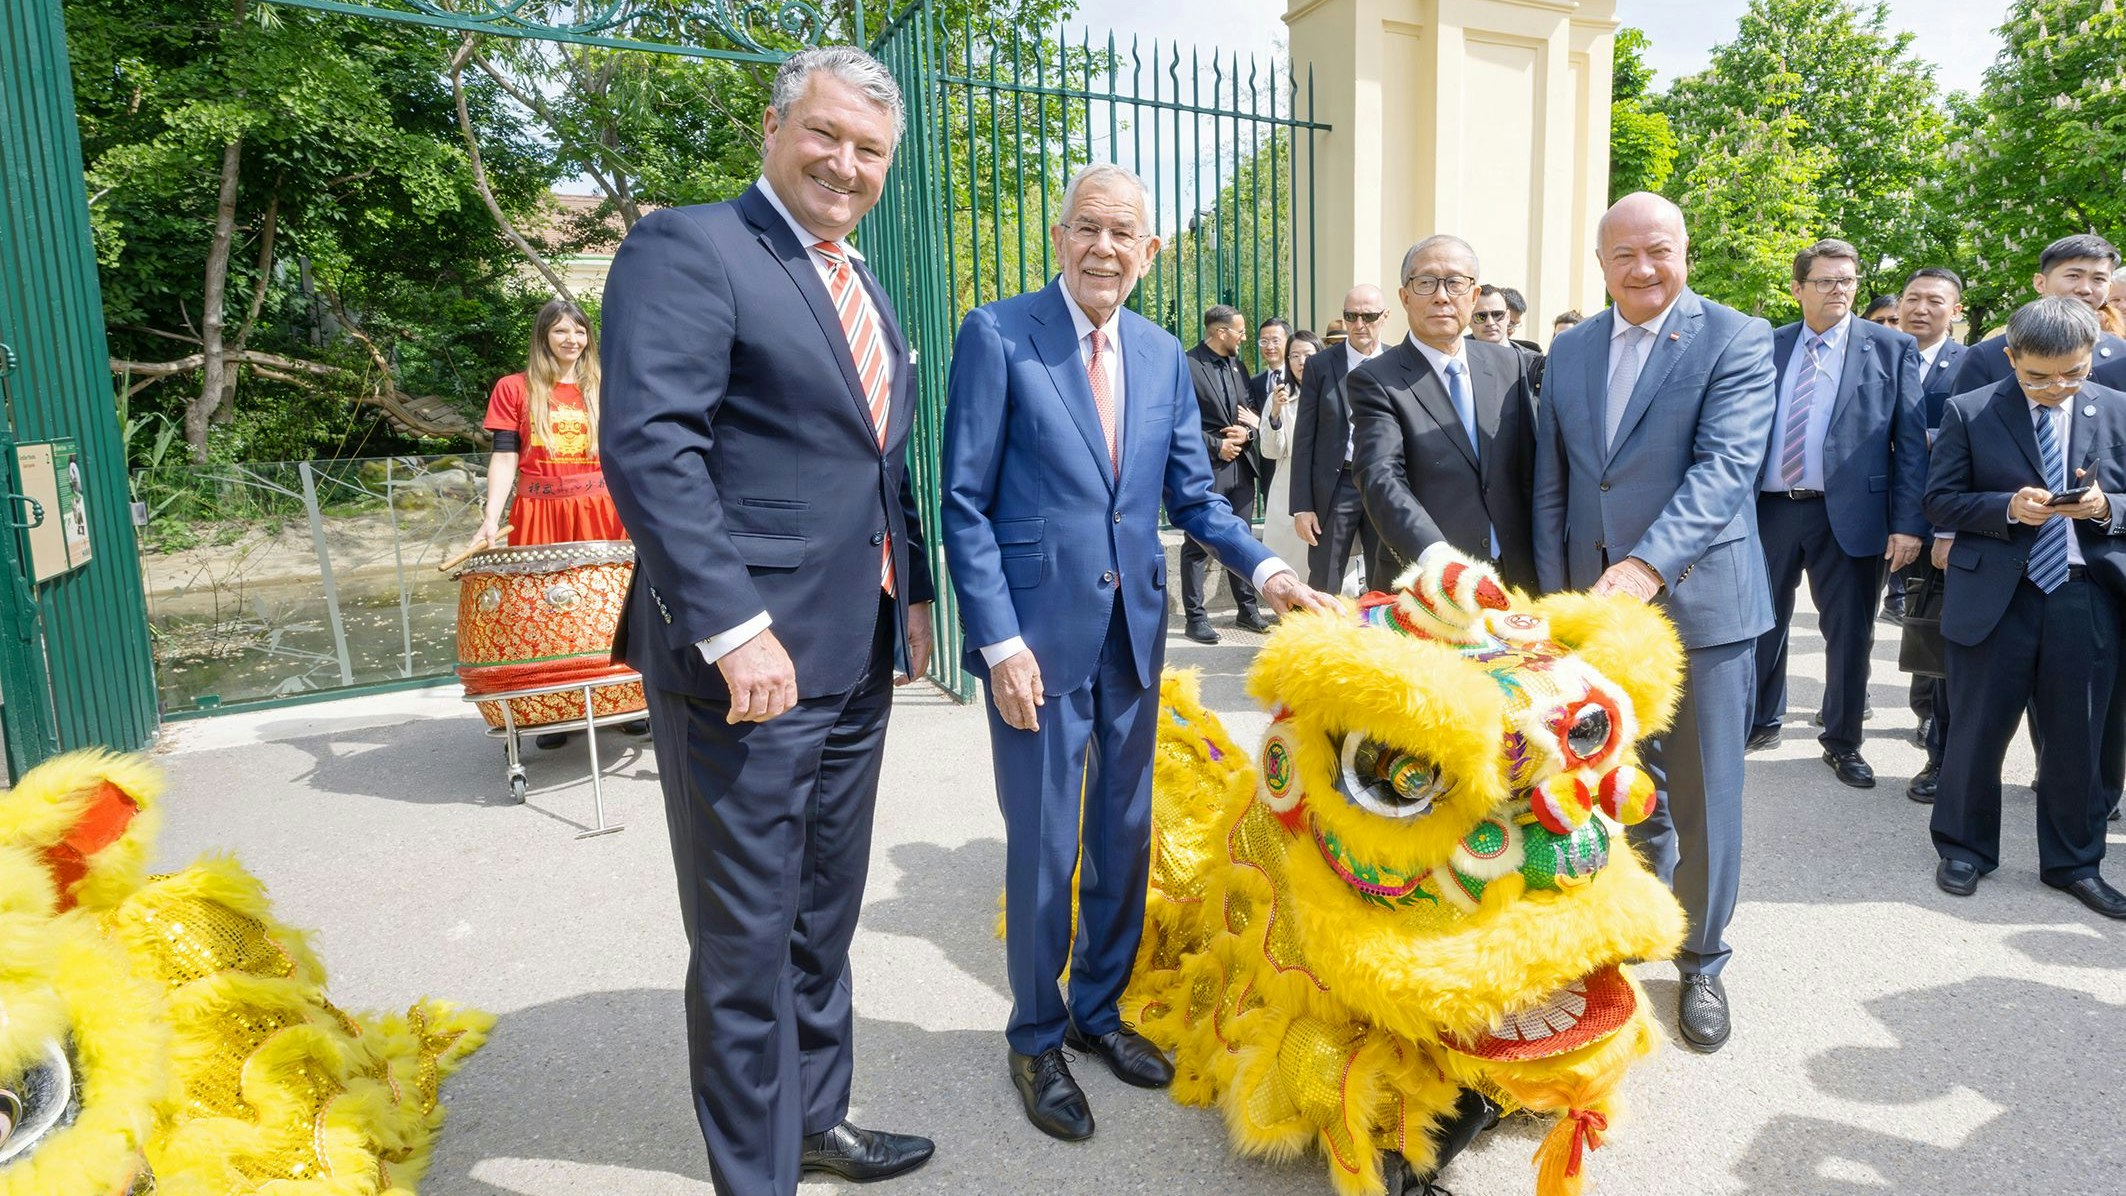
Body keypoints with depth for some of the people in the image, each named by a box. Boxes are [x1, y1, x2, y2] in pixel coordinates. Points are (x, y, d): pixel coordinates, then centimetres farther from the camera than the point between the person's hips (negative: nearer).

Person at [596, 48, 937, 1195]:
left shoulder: (866, 292, 18)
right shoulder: (685, 248, -8)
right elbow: (646, 446, -19)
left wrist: (910, 598, 15)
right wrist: (735, 629, -24)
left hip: (857, 661, 8)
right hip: (748, 658, -8)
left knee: (824, 918, 20)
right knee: (746, 938, 6)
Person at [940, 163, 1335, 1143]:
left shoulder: (1163, 355, 9)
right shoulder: (998, 335, -7)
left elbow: (1193, 496, 10)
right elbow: (965, 502, -9)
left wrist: (1265, 569, -6)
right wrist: (1000, 640, -15)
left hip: (1133, 630, 5)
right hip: (1040, 635, -5)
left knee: (1124, 835, 16)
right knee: (1042, 845, 5)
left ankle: (1098, 1010, 37)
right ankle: (1036, 1040, 27)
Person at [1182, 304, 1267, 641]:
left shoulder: (1236, 365, 13)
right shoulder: (1186, 366, -10)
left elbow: (1250, 411, 19)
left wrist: (1247, 431, -2)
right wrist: (1216, 446, -13)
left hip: (1241, 465, 7)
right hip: (1206, 470, -7)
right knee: (1197, 546, 0)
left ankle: (1247, 609, 23)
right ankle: (1194, 617, 7)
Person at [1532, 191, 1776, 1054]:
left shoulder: (1736, 339, -5)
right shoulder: (1570, 349, 9)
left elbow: (1725, 465, -19)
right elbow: (1550, 486, 9)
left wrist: (1648, 565, -32)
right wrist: (1557, 597, 2)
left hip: (1697, 602, -4)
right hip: (1591, 600, 4)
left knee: (1701, 796, 7)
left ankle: (1700, 960, 27)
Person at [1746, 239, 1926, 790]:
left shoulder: (1891, 348, 3)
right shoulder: (1766, 347, 8)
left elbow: (1911, 440, -2)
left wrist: (1908, 523, -9)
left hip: (1848, 513, -2)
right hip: (1769, 509, 2)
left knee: (1850, 632, 7)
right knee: (1761, 622, 11)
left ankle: (1842, 741, 24)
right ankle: (1761, 722, 31)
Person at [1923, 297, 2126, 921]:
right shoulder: (1969, 412, -1)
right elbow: (1940, 500, -2)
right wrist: (2009, 508, -17)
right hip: (1993, 596, -2)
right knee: (1976, 733, 7)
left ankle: (2073, 863, 27)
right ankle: (1964, 849, 25)